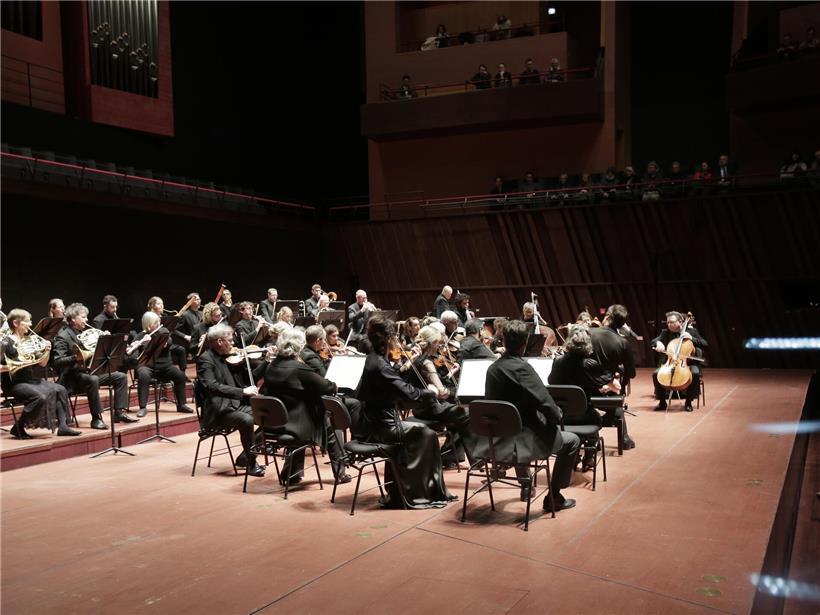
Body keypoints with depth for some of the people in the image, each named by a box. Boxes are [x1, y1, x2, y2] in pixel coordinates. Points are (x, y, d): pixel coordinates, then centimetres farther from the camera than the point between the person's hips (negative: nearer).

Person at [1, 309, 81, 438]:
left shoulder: (29, 340, 13)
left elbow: (42, 364, 12)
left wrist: (46, 351, -5)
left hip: (34, 380, 7)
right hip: (16, 383, -7)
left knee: (60, 390, -10)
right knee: (40, 397, -30)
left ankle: (62, 426, -12)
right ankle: (18, 428, -13)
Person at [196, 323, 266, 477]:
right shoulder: (205, 359, -9)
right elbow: (212, 386, -24)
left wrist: (267, 361, 4)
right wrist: (242, 391, -30)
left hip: (236, 405, 8)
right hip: (218, 411, -8)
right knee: (246, 420, -31)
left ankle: (244, 458, 4)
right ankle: (251, 463, -11)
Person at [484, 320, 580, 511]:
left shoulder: (493, 368, 1)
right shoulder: (521, 368, -21)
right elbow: (545, 403, -24)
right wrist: (557, 416, -1)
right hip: (521, 439, -7)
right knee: (571, 441, 11)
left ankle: (525, 485, 50)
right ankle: (553, 496, 15)